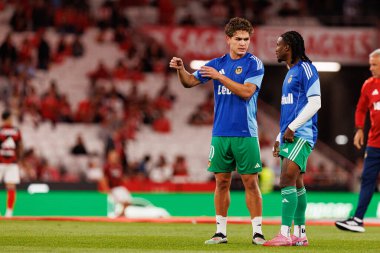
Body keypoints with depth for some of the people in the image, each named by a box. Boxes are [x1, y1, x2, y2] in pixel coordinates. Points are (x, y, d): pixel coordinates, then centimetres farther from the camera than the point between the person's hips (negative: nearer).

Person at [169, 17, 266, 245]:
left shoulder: (254, 64, -3)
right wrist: (181, 69, -8)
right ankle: (221, 232, 10)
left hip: (245, 134, -3)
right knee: (222, 182, 5)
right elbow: (189, 82, 12)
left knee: (251, 182, -3)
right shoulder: (217, 63, 10)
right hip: (220, 133, 3)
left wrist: (220, 77, -16)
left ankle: (258, 232, 2)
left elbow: (246, 92, -16)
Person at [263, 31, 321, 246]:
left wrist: (292, 127, -17)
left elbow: (315, 103, -15)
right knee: (296, 185, 9)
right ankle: (300, 235, 13)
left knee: (287, 181, -18)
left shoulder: (306, 69, -8)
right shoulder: (291, 72, 21)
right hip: (289, 137, 10)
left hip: (301, 136, -10)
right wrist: (280, 138, 23)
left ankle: (285, 234, -22)